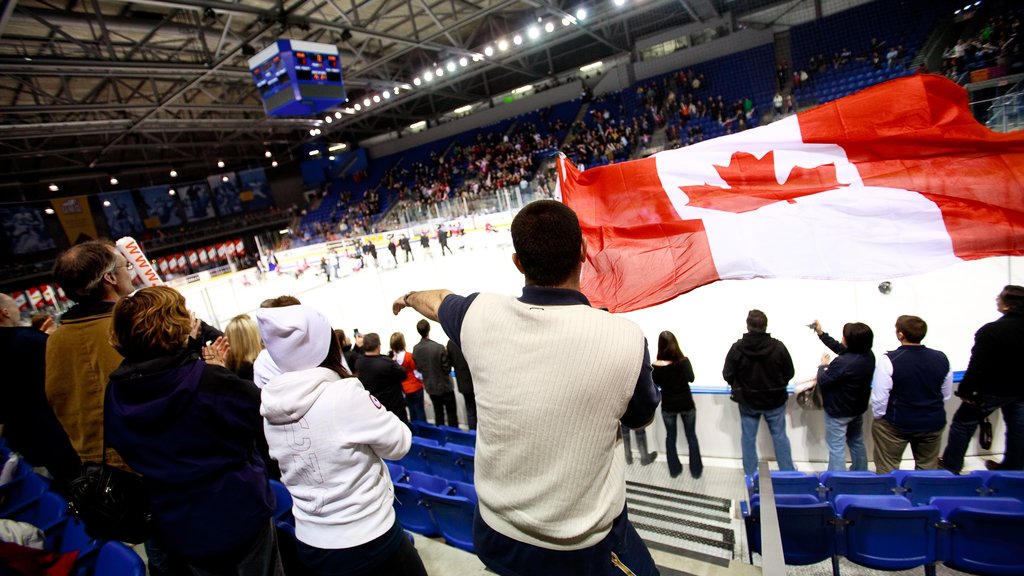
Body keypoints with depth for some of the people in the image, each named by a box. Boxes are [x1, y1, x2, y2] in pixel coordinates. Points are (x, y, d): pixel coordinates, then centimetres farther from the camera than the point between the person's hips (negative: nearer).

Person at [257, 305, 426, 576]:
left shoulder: (270, 406, -6)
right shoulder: (344, 394, -25)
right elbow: (399, 444, -13)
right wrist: (368, 408, 0)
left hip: (310, 543, 6)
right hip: (368, 538, -5)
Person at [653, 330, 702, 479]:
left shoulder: (656, 365, -17)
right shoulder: (684, 361, -16)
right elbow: (691, 378, 3)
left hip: (668, 406, 0)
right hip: (686, 404, 0)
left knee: (670, 437, 17)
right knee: (691, 436, 17)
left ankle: (674, 470, 27)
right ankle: (696, 470, 27)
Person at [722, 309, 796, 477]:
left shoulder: (737, 348, -17)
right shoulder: (778, 347, -16)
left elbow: (727, 375, -10)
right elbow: (789, 373, -5)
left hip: (747, 401, 0)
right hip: (775, 400, 0)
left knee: (748, 438, 14)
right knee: (780, 437, 16)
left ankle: (750, 475, 24)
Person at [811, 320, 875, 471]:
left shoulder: (842, 362, -33)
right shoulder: (868, 356, -7)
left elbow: (822, 381, -21)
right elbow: (841, 348, 9)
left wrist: (823, 366, -2)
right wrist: (821, 333, 10)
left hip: (838, 411, -8)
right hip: (857, 408, 8)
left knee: (836, 447, 2)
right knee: (857, 443, 24)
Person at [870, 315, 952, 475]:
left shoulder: (889, 360, -22)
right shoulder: (941, 358, -5)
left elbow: (879, 397, -18)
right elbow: (946, 394, 8)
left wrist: (878, 417, -1)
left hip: (896, 423, -5)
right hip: (933, 423, 5)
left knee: (887, 470, 9)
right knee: (928, 468, 21)